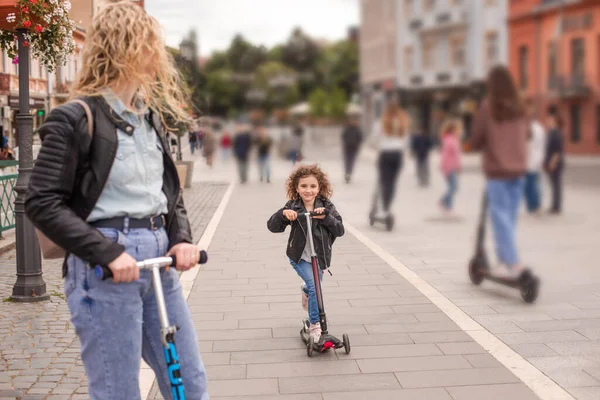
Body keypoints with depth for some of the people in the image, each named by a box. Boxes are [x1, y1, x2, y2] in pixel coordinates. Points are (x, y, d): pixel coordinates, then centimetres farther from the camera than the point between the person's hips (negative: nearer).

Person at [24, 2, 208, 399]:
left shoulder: (152, 116, 13)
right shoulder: (76, 119, -9)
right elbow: (43, 203, -13)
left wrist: (182, 237, 0)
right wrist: (107, 253, -20)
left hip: (158, 258, 7)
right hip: (105, 267, -7)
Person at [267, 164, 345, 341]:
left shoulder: (326, 206, -9)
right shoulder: (292, 207, -11)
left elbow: (340, 230, -13)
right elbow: (272, 226, -14)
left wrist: (326, 217, -28)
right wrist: (283, 214, -32)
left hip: (320, 258, 3)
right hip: (299, 257, -3)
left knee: (314, 286, 19)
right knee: (315, 286, -20)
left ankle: (306, 290, 58)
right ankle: (315, 325, -6)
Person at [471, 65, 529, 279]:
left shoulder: (488, 106, -11)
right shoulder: (519, 107, 3)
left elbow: (476, 140, -7)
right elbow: (526, 133, 15)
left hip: (497, 169, -5)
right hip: (518, 168, 5)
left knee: (501, 216, -1)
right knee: (511, 215, 12)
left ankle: (512, 263, -6)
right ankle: (505, 257, 18)